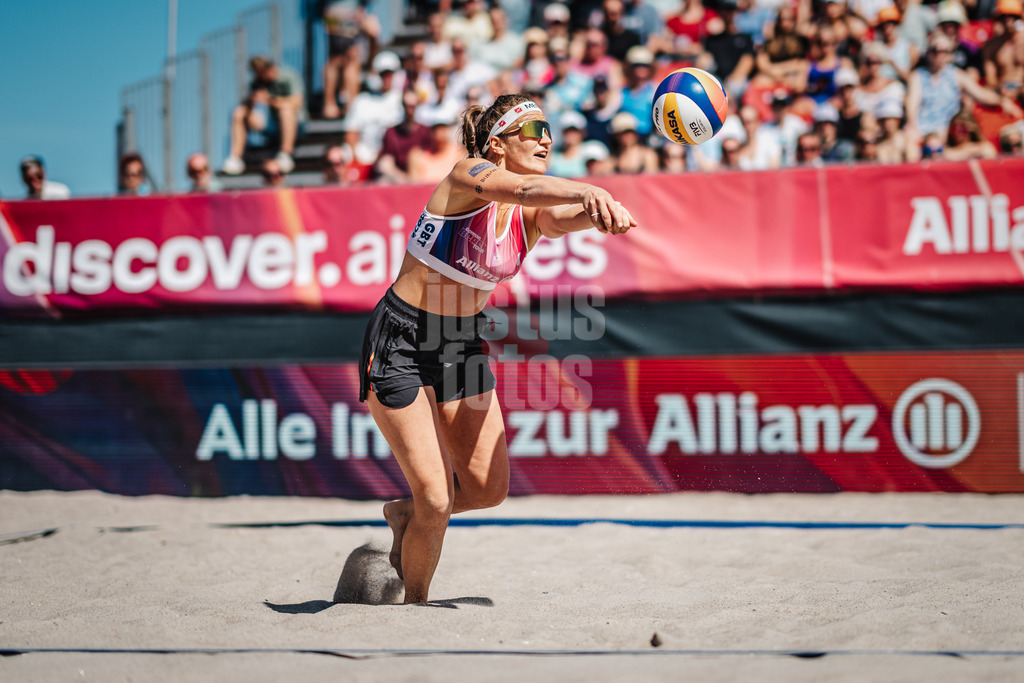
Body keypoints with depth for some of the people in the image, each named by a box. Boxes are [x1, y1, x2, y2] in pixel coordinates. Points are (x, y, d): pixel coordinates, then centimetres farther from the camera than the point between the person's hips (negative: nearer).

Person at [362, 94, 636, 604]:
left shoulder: (534, 217, -2)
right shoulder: (467, 176, -18)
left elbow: (573, 215, -25)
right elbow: (523, 187, -40)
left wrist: (604, 208, -49)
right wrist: (591, 190, -58)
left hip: (462, 345, 7)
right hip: (401, 345, -7)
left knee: (489, 488, 6)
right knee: (436, 499, -8)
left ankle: (404, 514, 36)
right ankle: (414, 601, 17)